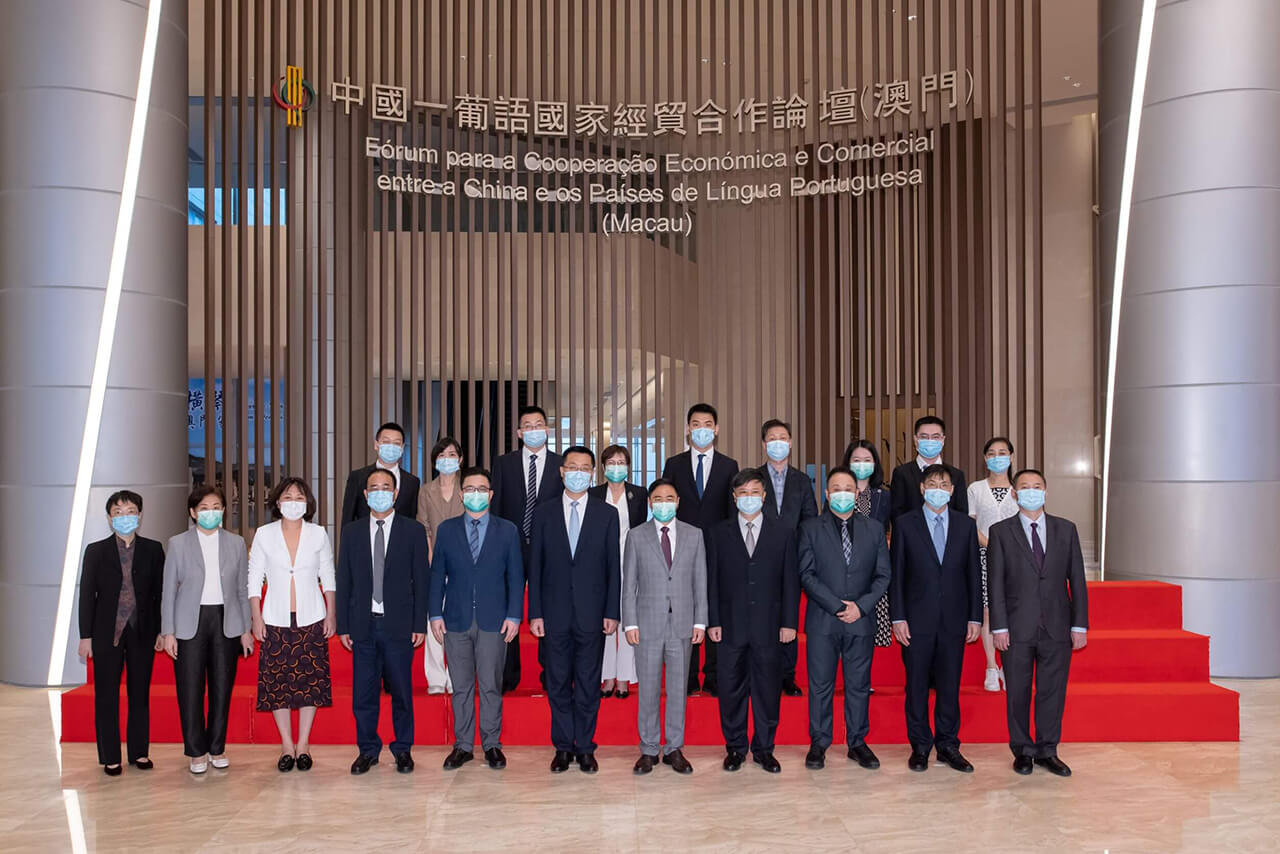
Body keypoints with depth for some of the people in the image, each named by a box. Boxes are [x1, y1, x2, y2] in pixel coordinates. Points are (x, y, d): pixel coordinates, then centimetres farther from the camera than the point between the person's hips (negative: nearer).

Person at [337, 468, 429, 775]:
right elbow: (344, 582, 8)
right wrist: (343, 625, 2)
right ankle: (367, 750, 20)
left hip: (399, 624, -2)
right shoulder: (352, 532, 9)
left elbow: (421, 580, 1)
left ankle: (403, 749, 19)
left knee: (401, 691, 5)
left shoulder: (413, 530, 3)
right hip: (363, 625, 2)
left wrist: (420, 624, -4)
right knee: (363, 692, 6)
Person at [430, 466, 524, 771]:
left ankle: (492, 744, 15)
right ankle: (463, 745, 17)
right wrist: (435, 614, 0)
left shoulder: (507, 530, 4)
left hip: (493, 621, -1)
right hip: (456, 620, 1)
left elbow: (515, 576, 4)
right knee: (461, 686, 7)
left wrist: (514, 615, -4)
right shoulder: (446, 529, 7)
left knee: (491, 685, 3)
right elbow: (437, 574, 7)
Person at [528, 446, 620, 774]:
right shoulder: (544, 514, 5)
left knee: (589, 683, 6)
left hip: (592, 613, -1)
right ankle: (563, 747, 19)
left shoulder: (607, 514, 4)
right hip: (555, 612, 1)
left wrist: (612, 612, -3)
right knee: (558, 683, 7)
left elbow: (614, 567, 2)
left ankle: (585, 747, 17)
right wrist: (535, 613, -2)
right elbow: (535, 566, 4)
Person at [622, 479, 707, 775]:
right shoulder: (636, 536, 3)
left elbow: (700, 581, 6)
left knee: (678, 688, 7)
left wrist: (700, 621, 0)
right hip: (648, 624, -1)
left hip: (682, 624, 1)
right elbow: (629, 583, 2)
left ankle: (675, 749, 18)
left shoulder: (694, 535, 6)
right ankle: (649, 750, 15)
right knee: (648, 689, 4)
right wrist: (630, 622, -4)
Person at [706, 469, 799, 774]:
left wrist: (789, 622, -2)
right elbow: (712, 581, 4)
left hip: (768, 626, 0)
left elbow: (791, 581, 4)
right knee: (731, 689, 6)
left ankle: (764, 749, 20)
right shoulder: (718, 534, 5)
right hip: (731, 626, 0)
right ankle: (735, 747, 20)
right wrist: (713, 621, -2)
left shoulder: (783, 534, 6)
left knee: (768, 689, 6)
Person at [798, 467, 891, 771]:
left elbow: (883, 575, 6)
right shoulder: (811, 528, 3)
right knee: (820, 685, 4)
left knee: (859, 685, 8)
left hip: (861, 620, 2)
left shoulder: (874, 527, 10)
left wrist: (861, 606, -8)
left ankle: (857, 743, 19)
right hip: (822, 620, -1)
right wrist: (837, 606, -12)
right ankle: (818, 743, 14)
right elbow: (807, 574, -4)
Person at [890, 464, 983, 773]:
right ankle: (920, 746, 16)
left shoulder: (966, 525, 8)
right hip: (917, 620, -1)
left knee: (950, 685, 6)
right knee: (917, 685, 5)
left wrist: (975, 618, 3)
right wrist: (898, 618, -6)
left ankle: (948, 745, 18)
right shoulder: (904, 524, 2)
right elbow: (896, 574, 0)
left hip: (954, 620, 2)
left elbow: (974, 574, 8)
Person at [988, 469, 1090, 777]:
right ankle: (1022, 750, 19)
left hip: (1057, 627, 2)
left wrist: (1080, 624, 1)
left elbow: (1077, 579, 7)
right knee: (1018, 692, 6)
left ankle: (1047, 751, 19)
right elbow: (995, 582, -1)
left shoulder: (1066, 529, 8)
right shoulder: (1001, 531, 2)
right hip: (1018, 628, -1)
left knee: (1053, 691, 6)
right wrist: (999, 626, -8)